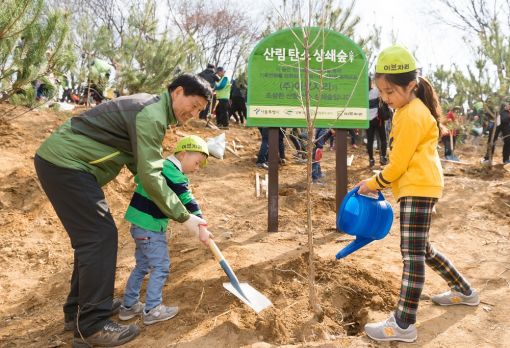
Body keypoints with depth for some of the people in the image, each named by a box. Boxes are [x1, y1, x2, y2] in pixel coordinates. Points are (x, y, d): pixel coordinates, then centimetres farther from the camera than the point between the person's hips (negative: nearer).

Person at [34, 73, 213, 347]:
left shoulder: (151, 108, 14)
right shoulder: (152, 116, -18)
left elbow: (139, 163, 17)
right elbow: (150, 176, -24)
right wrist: (184, 217, -18)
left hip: (62, 161, 11)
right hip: (65, 163, -11)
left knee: (92, 236, 13)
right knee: (101, 236, -10)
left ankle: (78, 310, 24)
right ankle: (92, 325, -3)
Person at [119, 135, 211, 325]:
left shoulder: (160, 165, 12)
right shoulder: (173, 174, -17)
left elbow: (139, 177, 26)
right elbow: (188, 202, -20)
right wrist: (201, 227, -21)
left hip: (139, 224, 10)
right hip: (150, 227, -10)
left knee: (142, 265, 19)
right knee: (161, 267, 0)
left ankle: (129, 306, 27)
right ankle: (152, 310, 8)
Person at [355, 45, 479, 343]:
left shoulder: (411, 115, -16)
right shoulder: (413, 109, 15)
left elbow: (398, 164, -16)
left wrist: (372, 184, -2)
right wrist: (378, 183, 13)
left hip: (418, 189, -11)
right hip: (417, 188, 11)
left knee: (413, 253, -11)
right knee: (421, 249, 21)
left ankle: (404, 324, -9)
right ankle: (464, 291, 37)